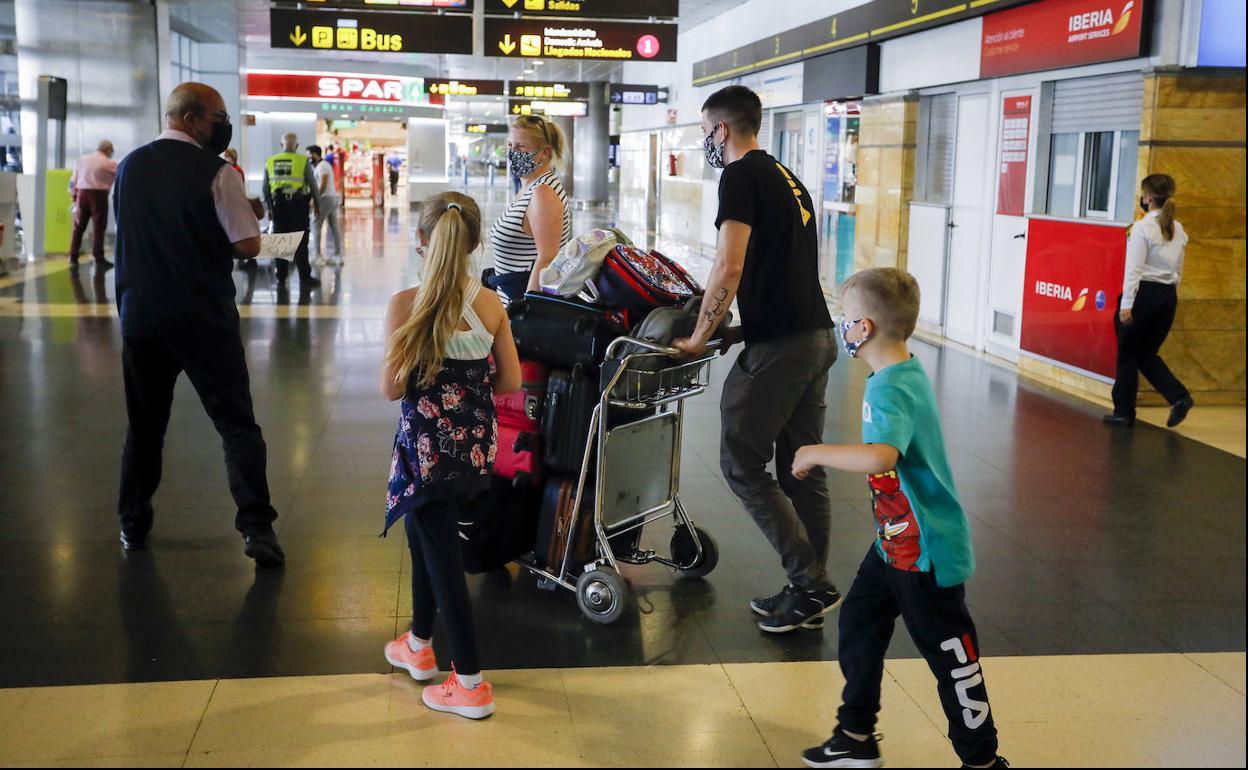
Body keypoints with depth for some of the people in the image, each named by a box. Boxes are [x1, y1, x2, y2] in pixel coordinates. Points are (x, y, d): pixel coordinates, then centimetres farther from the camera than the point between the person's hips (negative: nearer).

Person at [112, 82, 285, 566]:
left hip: (140, 314, 5)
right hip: (203, 318, -5)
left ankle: (133, 525, 26)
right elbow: (248, 246, -13)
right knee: (236, 423, 0)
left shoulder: (129, 167, 9)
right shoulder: (215, 171, -10)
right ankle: (256, 528, -7)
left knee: (144, 423, 18)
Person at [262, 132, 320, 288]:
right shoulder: (303, 160, -5)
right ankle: (305, 278, -2)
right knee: (300, 242, -1)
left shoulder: (270, 161, 6)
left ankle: (281, 277, 17)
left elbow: (265, 187, 10)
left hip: (278, 204, 3)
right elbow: (312, 184, -1)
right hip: (298, 204, -3)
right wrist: (317, 204, 11)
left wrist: (269, 207, 19)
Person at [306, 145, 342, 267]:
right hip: (333, 197, 10)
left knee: (316, 226, -5)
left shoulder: (321, 166, -10)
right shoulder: (324, 165, 20)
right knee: (334, 227, 7)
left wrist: (315, 199, -18)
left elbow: (323, 184, -19)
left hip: (326, 198, -10)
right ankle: (338, 256, 6)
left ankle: (318, 255, -6)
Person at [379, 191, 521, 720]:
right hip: (475, 446, 5)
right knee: (425, 537, 25)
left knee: (441, 555, 5)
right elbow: (510, 381, 0)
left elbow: (391, 388, -15)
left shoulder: (405, 305, -16)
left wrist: (425, 383, 5)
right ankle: (419, 645, 41)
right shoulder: (490, 304, -5)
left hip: (426, 447, -5)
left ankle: (470, 685, 11)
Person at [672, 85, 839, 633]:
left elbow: (730, 267, -18)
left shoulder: (742, 176, -7)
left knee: (742, 464, -1)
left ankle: (810, 583, 0)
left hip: (778, 344, -9)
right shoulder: (788, 178, 20)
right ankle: (811, 592, 18)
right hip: (818, 336, 9)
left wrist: (698, 338, -8)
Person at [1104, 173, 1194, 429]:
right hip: (1169, 296, 7)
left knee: (1128, 354, 6)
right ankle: (1179, 397, -2)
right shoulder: (1178, 230, 10)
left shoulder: (1142, 228, -12)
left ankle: (1124, 411, 12)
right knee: (1147, 355, 17)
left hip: (1144, 293, -7)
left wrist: (1126, 303, -16)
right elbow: (1179, 270, 15)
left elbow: (1134, 269, -16)